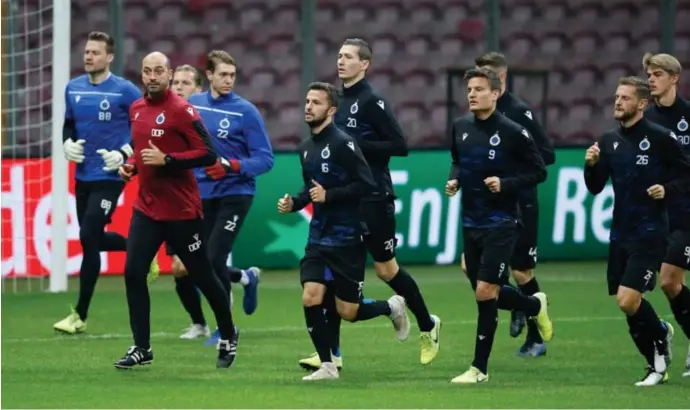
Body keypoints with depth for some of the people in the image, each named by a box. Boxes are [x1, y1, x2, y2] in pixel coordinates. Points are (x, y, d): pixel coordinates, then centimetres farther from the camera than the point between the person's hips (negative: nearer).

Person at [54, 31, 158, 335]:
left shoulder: (125, 91, -9)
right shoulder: (73, 88, 6)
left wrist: (125, 153, -16)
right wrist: (68, 143, -1)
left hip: (109, 176, -6)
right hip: (82, 175, 6)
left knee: (88, 239, -12)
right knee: (94, 239, 12)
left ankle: (80, 315, -5)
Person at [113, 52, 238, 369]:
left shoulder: (181, 110, -14)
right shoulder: (136, 109, 8)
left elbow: (208, 154, -17)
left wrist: (166, 160, -23)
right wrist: (131, 165, 4)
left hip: (181, 211, -6)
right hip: (146, 208, 6)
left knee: (202, 276, 7)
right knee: (133, 273, -6)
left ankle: (228, 335, 29)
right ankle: (141, 348, 1)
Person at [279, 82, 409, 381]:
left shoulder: (342, 143, -14)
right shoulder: (306, 149, 11)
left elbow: (367, 184, -19)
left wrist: (329, 196, -23)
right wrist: (294, 203, 5)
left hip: (346, 239, -6)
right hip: (319, 237, 6)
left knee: (347, 312, -1)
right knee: (311, 298, -10)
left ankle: (391, 307, 29)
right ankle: (327, 365, 1)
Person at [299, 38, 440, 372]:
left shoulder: (372, 101, -12)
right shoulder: (339, 101, 11)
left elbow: (399, 146, -16)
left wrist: (357, 146, -21)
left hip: (373, 200, -7)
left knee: (386, 270, 5)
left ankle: (428, 326, 28)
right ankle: (331, 352, -2)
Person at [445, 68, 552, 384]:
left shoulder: (512, 132, -12)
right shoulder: (460, 127, 4)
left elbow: (539, 172, -6)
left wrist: (505, 184, -19)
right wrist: (454, 180, 1)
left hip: (500, 224, -6)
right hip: (470, 224, 6)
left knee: (485, 292, -11)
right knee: (484, 294, 13)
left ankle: (479, 368, -1)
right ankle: (535, 306, 43)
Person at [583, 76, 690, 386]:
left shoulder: (659, 138, -9)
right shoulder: (609, 141, 8)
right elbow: (595, 188, 9)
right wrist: (591, 165, -9)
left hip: (649, 234, -6)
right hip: (620, 234, 6)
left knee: (628, 300, -16)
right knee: (625, 304, 6)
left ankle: (660, 335, 13)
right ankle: (656, 365, 24)